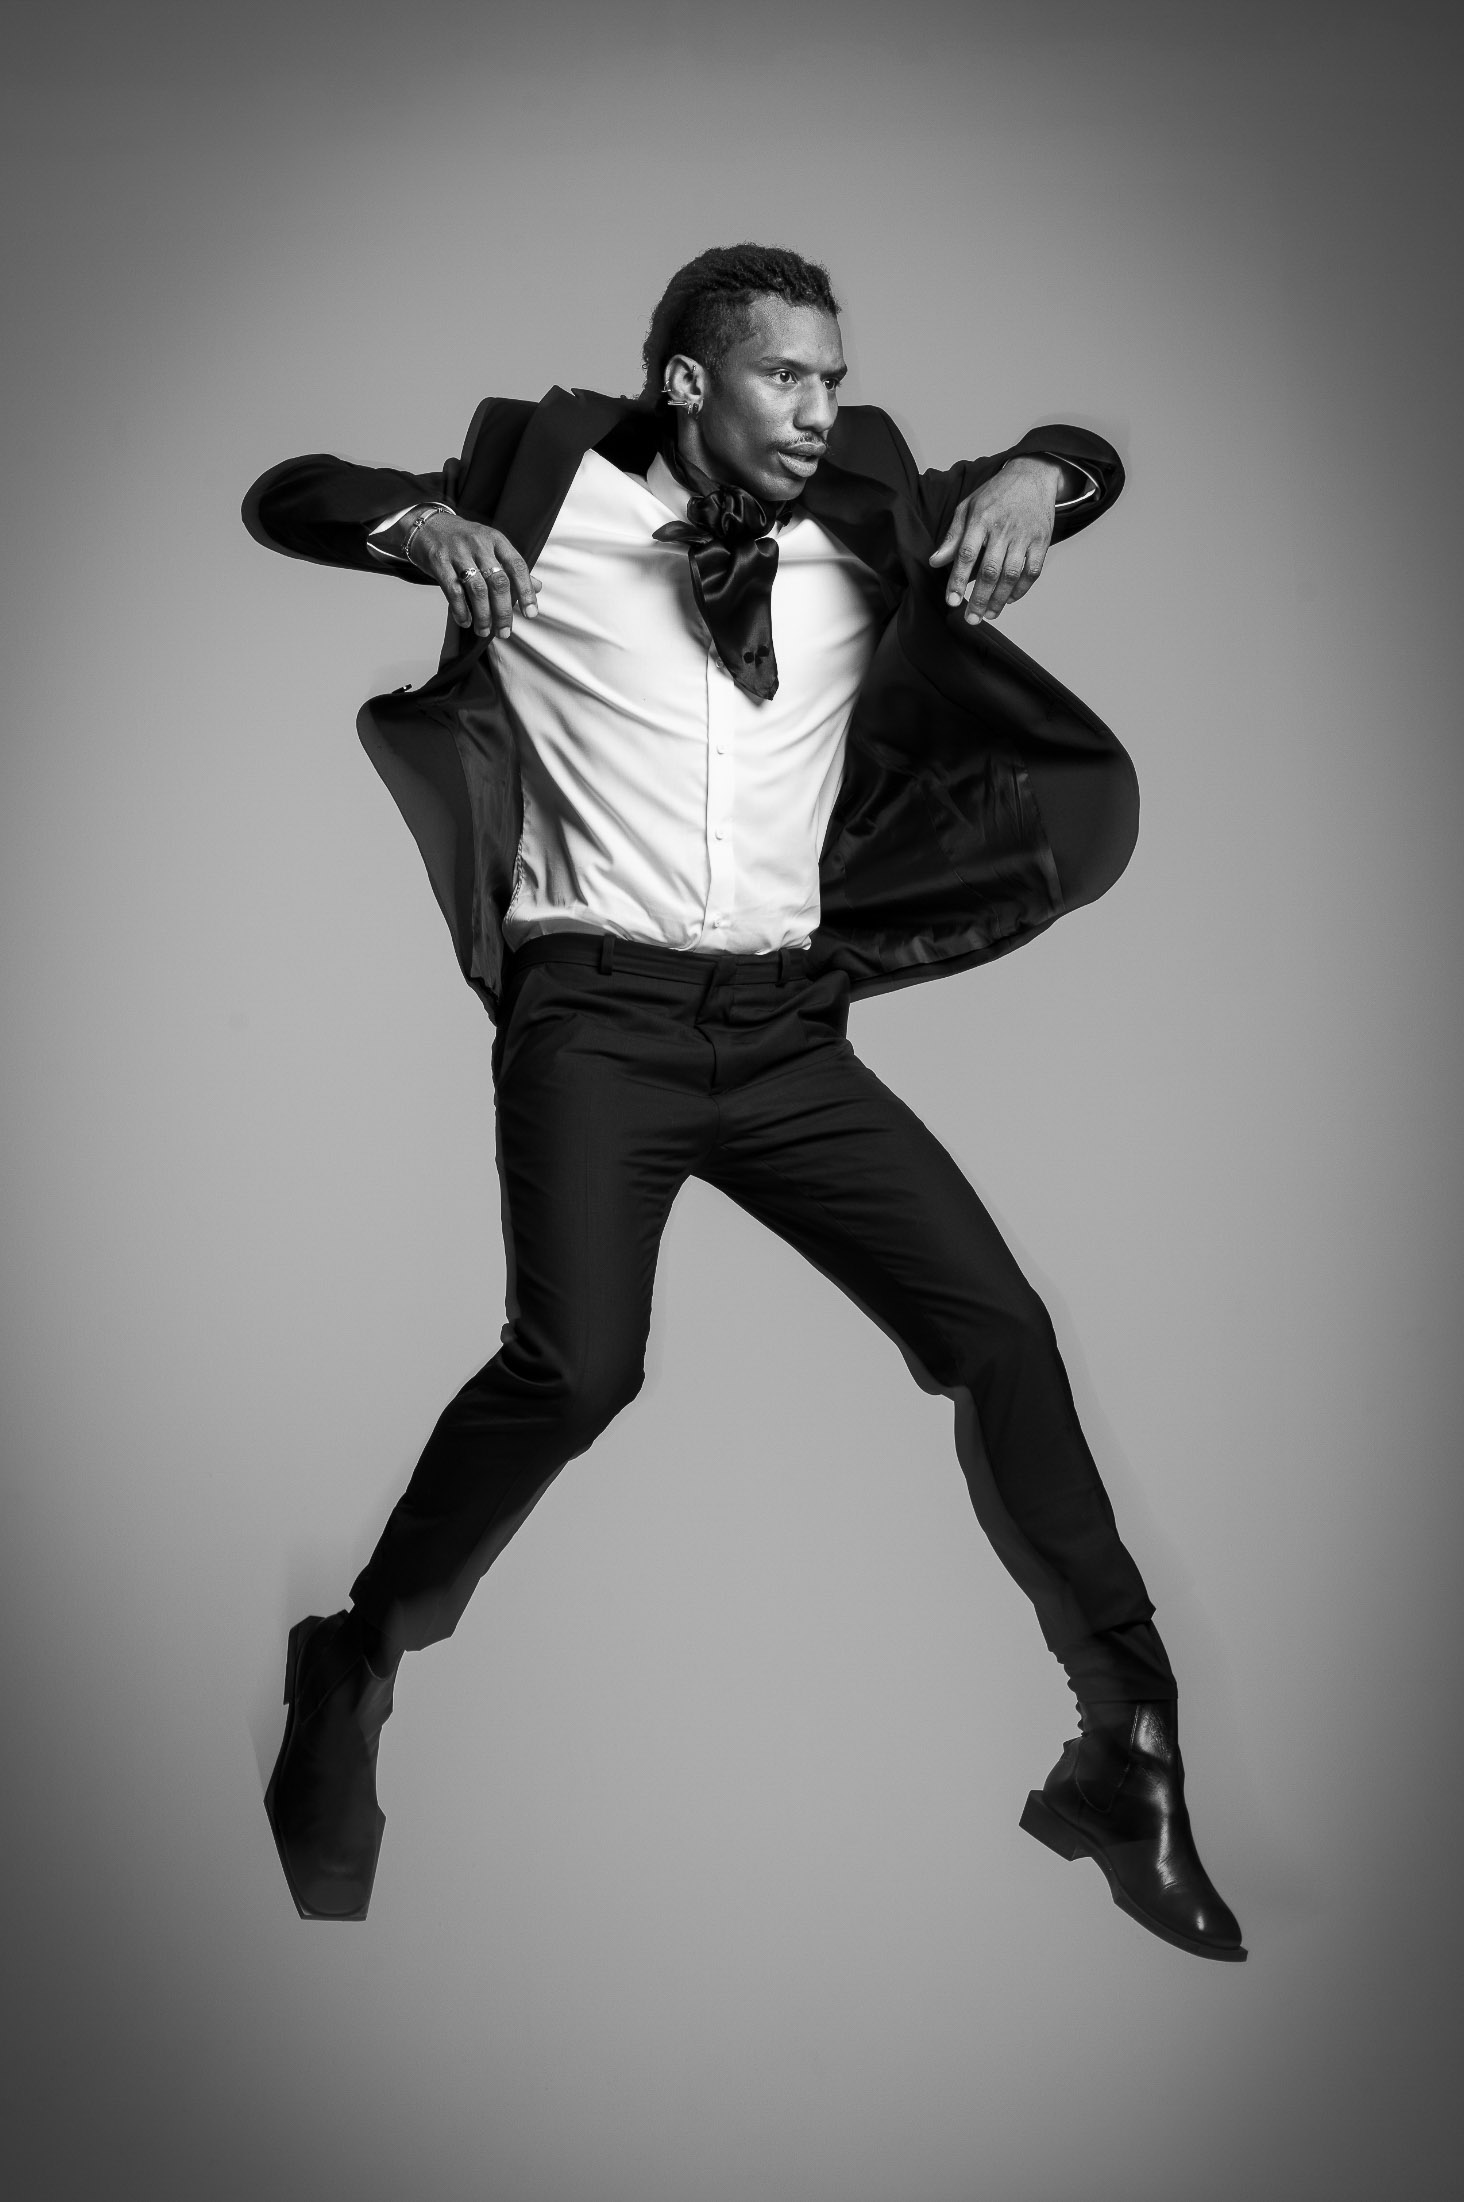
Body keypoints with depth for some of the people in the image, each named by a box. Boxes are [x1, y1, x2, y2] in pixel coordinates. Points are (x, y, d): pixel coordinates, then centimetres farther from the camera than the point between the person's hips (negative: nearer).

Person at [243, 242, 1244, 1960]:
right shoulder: (551, 502, 4)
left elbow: (1087, 462, 20)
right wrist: (422, 525, -15)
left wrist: (1032, 475, -4)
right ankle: (353, 1677, 1)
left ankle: (1125, 1736, 9)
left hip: (785, 1019, 4)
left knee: (997, 1326, -6)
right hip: (597, 1008, -4)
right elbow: (287, 496, 7)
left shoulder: (863, 526, 13)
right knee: (578, 1367, -23)